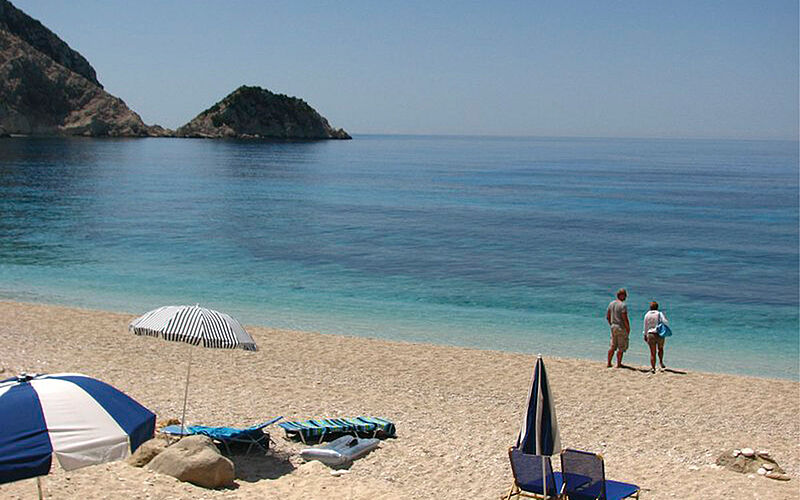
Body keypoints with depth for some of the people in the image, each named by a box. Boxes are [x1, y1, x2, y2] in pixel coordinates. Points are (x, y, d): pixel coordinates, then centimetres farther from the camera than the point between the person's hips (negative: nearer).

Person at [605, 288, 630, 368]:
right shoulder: (623, 305, -16)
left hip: (613, 327, 7)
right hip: (621, 328, -7)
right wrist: (628, 329, -10)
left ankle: (609, 363, 15)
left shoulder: (611, 303, 7)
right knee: (621, 347, 3)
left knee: (613, 346, 14)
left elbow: (607, 317, 11)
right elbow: (625, 319, -20)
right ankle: (619, 364, 7)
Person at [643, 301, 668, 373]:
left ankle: (653, 368, 1)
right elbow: (665, 322, -15)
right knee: (660, 348, 27)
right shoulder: (659, 314, -6)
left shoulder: (647, 315, 1)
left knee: (652, 352, 5)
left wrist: (645, 335, 15)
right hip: (660, 334, -1)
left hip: (650, 334, 1)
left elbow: (645, 326, 5)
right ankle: (661, 361, 18)